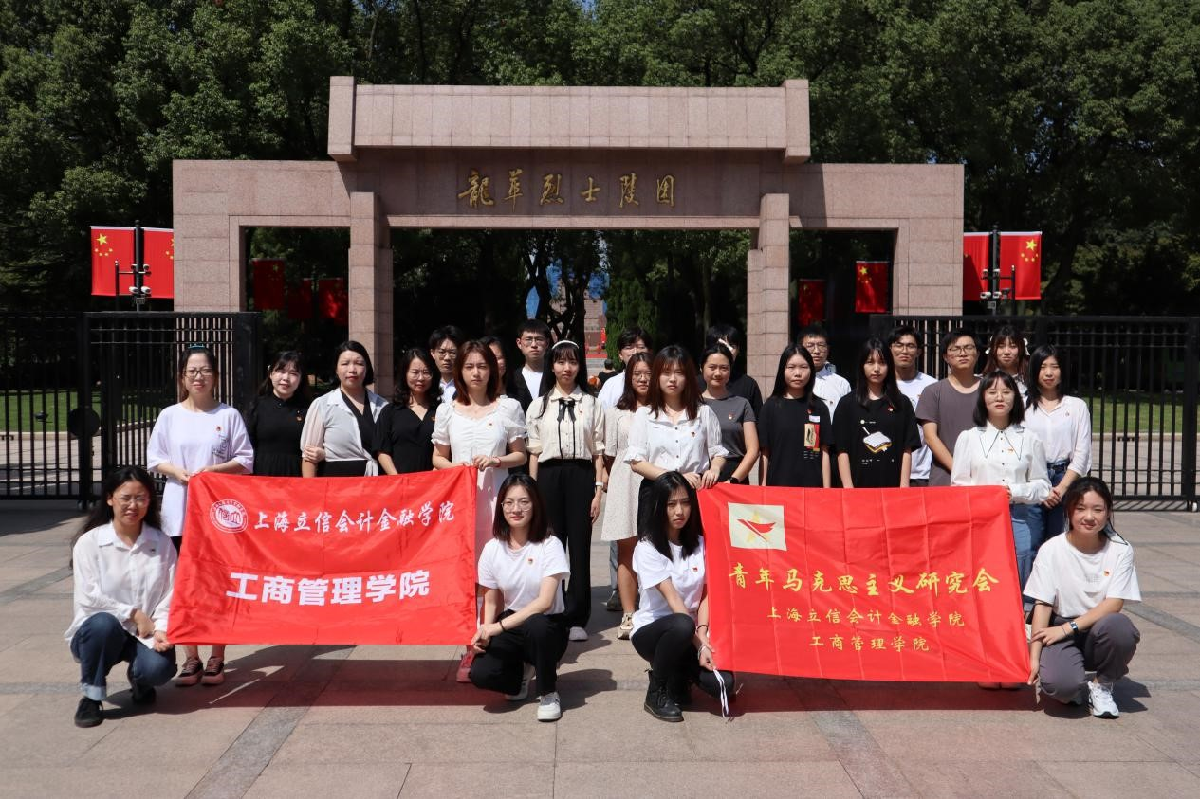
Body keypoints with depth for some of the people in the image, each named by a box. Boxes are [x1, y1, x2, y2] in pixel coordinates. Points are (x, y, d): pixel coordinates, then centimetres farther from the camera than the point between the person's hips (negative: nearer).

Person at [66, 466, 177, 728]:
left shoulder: (162, 543, -1)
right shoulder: (89, 542, -7)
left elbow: (170, 595, -5)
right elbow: (88, 597, -13)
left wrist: (160, 629, -22)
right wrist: (134, 614, -15)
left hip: (146, 634, 1)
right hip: (97, 631, -1)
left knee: (159, 667, -28)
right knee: (104, 622, -36)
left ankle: (138, 679, 14)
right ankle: (91, 697, -10)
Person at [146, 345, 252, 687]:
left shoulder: (229, 415, 2)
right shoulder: (169, 416, 7)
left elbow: (245, 462, 2)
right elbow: (154, 459, 10)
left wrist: (214, 470, -14)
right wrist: (178, 472, -9)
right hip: (180, 511, 2)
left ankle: (216, 659, 11)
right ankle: (191, 659, 14)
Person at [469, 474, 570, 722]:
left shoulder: (550, 545, -13)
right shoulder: (492, 548, -2)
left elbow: (545, 601, -21)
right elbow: (491, 601, 7)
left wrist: (498, 626, -27)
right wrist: (485, 631, -13)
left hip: (546, 626, -3)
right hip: (510, 625, 3)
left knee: (535, 625, -39)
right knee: (481, 674, -25)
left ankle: (548, 693, -11)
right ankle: (521, 672, 13)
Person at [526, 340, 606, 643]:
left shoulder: (591, 404, 8)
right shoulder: (539, 405, 10)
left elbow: (598, 451, 6)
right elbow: (534, 452, 9)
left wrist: (598, 489, -1)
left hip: (581, 475, -1)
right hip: (549, 476, 1)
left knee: (580, 547, 1)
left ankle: (576, 618, 8)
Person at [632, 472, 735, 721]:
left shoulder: (700, 544, 1)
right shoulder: (647, 548, -14)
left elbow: (705, 595, -3)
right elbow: (673, 599, -21)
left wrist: (702, 633, -21)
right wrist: (700, 644, -28)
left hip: (688, 635, 4)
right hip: (651, 630, -4)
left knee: (723, 684, -22)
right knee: (682, 625, -39)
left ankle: (680, 675, 12)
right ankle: (657, 693, -14)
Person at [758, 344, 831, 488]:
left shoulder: (818, 407, 6)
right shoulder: (771, 406, 3)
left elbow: (824, 453, 6)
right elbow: (765, 454, 3)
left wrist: (827, 491, 2)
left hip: (812, 486, 1)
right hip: (778, 484, -1)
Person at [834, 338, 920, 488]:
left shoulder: (902, 403, 9)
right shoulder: (847, 403, 4)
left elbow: (907, 450, 5)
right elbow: (843, 451, 0)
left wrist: (904, 488, -4)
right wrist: (848, 490, -8)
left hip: (892, 486, 1)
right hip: (859, 485, -1)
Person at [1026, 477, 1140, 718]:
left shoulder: (1120, 551, -3)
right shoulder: (1052, 550, -6)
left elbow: (1113, 604, -9)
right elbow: (1043, 605, -8)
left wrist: (1068, 628, -18)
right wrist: (1034, 657, -15)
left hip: (1099, 632, 2)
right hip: (1060, 631, -2)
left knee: (1119, 626, -34)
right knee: (1059, 684, -32)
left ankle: (1102, 685, -4)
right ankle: (1076, 687, 9)